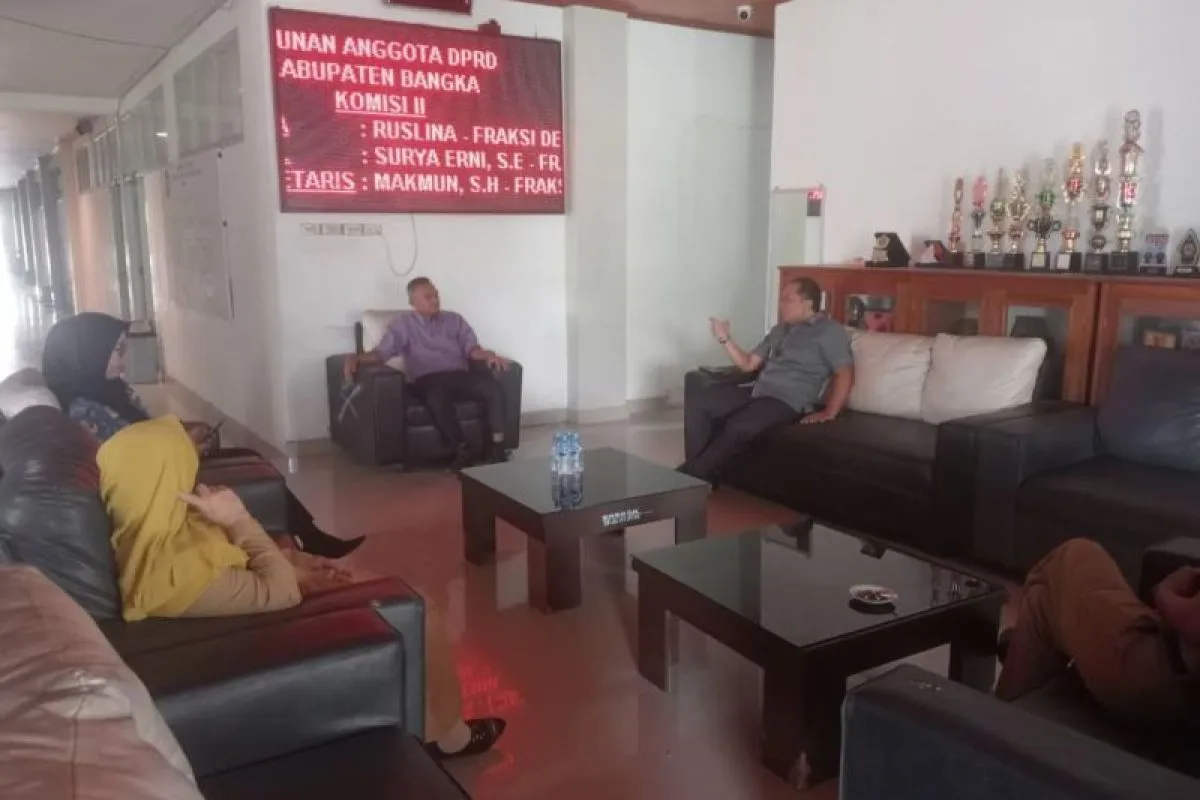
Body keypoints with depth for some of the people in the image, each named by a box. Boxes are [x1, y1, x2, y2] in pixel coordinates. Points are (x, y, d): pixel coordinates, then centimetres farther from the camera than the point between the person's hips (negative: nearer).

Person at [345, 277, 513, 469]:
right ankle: (463, 451, -31)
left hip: (459, 375, 3)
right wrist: (357, 358, -16)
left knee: (493, 387, -28)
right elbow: (383, 352, 4)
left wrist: (488, 354, -13)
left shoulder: (455, 319, 21)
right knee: (438, 398, -40)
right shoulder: (403, 323, 14)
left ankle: (497, 447, -25)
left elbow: (471, 348, 11)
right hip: (427, 379, -3)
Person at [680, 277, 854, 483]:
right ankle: (699, 469, -12)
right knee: (698, 407, -10)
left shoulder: (829, 331, -1)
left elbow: (845, 373, -10)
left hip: (788, 401, -8)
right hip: (757, 392, 8)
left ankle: (692, 476, -22)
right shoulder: (779, 330, 22)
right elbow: (748, 364, 22)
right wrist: (724, 338, 9)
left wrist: (829, 413, -21)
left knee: (738, 427, -33)